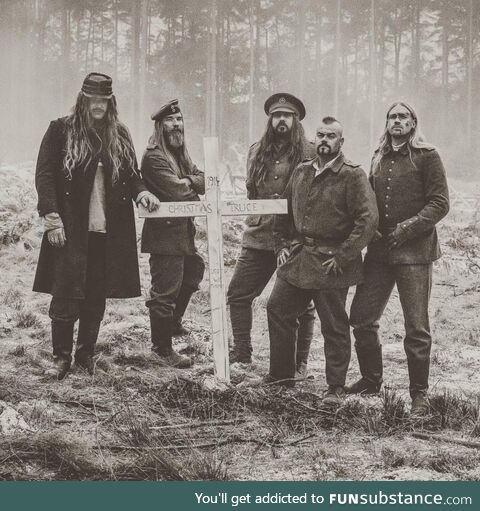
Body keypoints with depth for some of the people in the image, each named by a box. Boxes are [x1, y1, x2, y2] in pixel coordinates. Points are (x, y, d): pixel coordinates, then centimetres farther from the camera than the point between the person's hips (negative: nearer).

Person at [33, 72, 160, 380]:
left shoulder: (120, 135, 11)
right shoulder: (61, 130, -1)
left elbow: (131, 174, 19)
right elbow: (45, 175, -3)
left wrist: (141, 192, -4)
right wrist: (52, 218, -12)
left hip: (110, 231, 4)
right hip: (70, 229, -4)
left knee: (97, 296, 8)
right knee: (66, 296, -3)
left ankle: (86, 354, 20)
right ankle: (62, 357, 10)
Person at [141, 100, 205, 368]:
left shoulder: (182, 155, 15)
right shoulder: (154, 157, -15)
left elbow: (203, 182, 5)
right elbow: (177, 189, -24)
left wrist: (187, 182, -15)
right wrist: (194, 184, -3)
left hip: (184, 232, 10)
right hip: (165, 236, -10)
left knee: (193, 272, 25)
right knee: (165, 291, -4)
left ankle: (173, 322, 45)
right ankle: (163, 349, 5)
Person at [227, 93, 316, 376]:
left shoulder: (310, 153, -3)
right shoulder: (257, 152, 12)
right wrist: (256, 215, 14)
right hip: (259, 237, 5)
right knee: (238, 294, 5)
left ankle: (300, 363, 14)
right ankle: (242, 353, 17)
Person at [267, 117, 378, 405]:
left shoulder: (353, 176, -11)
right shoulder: (301, 172, 10)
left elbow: (368, 219, -18)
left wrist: (342, 256, -17)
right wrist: (282, 244, 12)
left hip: (330, 264, -7)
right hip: (297, 259, 7)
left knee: (334, 327, 1)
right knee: (277, 310, 11)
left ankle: (336, 388, 12)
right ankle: (281, 375, 25)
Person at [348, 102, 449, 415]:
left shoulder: (427, 156, -1)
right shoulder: (379, 159, 16)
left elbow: (440, 203, -7)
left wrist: (408, 228, -16)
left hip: (415, 251, -5)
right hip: (379, 251, 6)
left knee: (417, 327, -3)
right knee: (362, 318, 5)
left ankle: (420, 393, 8)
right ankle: (371, 380, 23)